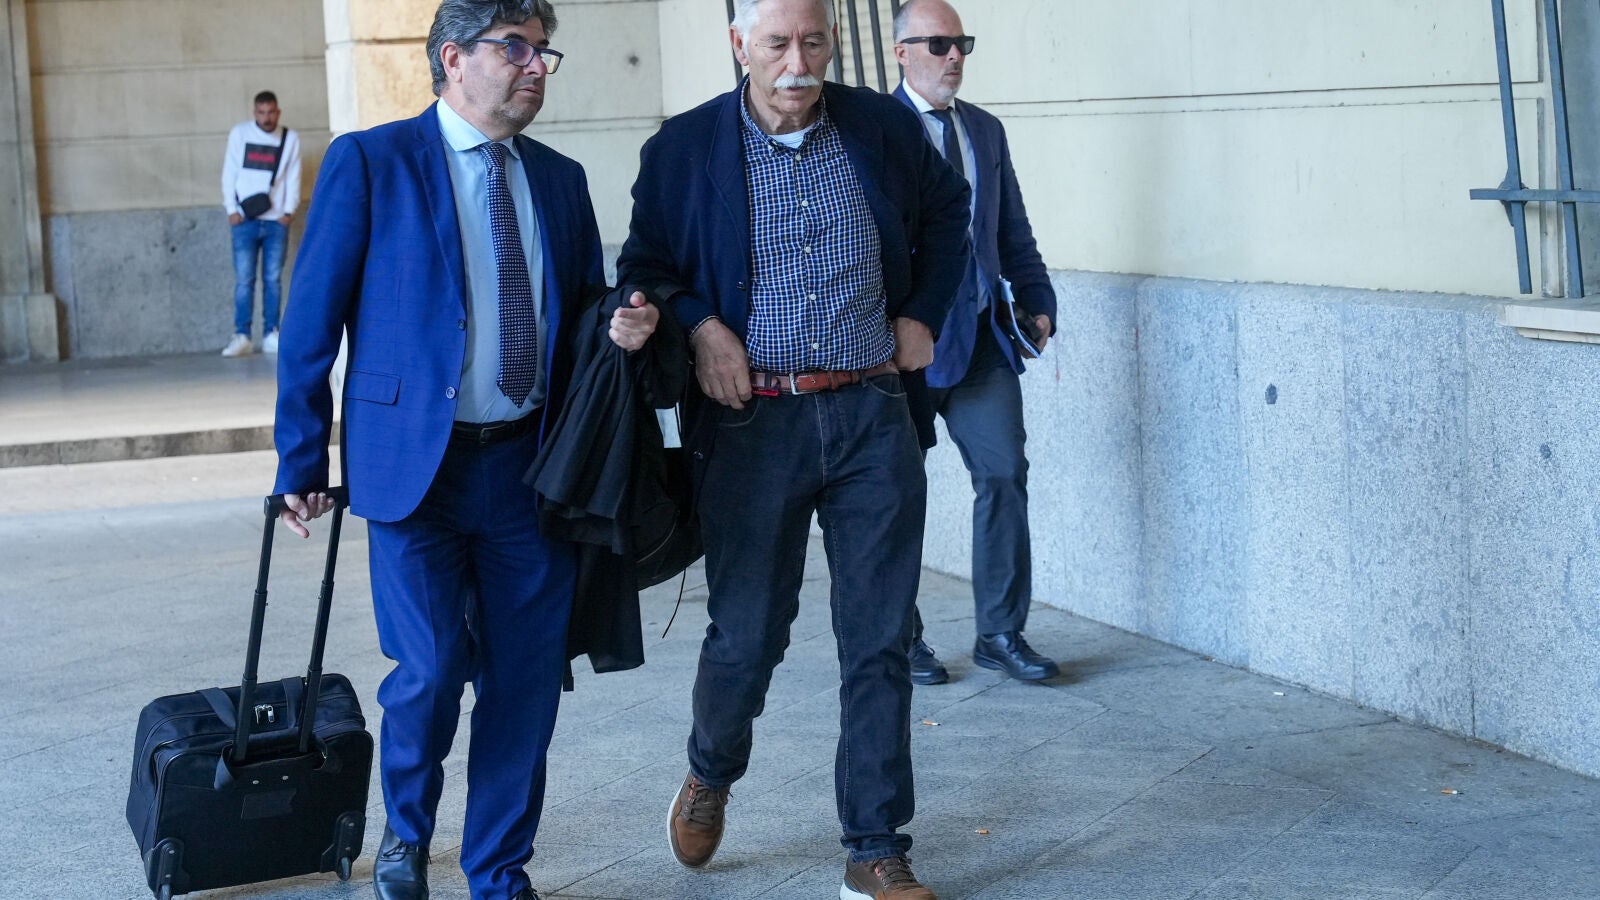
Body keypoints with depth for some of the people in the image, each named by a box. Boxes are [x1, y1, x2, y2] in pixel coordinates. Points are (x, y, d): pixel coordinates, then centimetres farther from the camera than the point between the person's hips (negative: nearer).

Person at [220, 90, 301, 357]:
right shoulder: (239, 134, 5)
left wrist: (289, 210, -4)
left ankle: (271, 335, 6)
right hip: (245, 220, -1)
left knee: (273, 279, 2)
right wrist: (232, 209, -3)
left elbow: (293, 177, 7)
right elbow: (229, 172, 5)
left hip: (276, 221, 1)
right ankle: (241, 336, -5)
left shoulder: (290, 139, 7)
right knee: (244, 280, -5)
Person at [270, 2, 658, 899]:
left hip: (533, 468, 4)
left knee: (527, 680, 5)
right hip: (416, 463, -4)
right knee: (431, 670, -9)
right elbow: (312, 322, -2)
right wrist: (302, 462, -4)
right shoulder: (369, 163, -3)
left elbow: (581, 316, 21)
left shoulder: (561, 179, 12)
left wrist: (623, 327, -3)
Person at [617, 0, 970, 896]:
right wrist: (698, 326, -10)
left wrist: (923, 312, 10)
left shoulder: (884, 127, 2)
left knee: (881, 643, 3)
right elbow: (646, 265, 8)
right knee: (746, 636, 5)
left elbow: (946, 213, 20)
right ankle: (711, 774, 37)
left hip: (873, 418, 2)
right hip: (754, 422, -1)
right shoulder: (685, 146, -3)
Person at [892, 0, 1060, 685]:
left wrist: (1038, 303, 7)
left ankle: (1001, 633, 7)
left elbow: (1014, 231, 17)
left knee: (1004, 473, -3)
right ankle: (900, 637, 19)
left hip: (981, 334, 5)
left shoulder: (986, 131, 14)